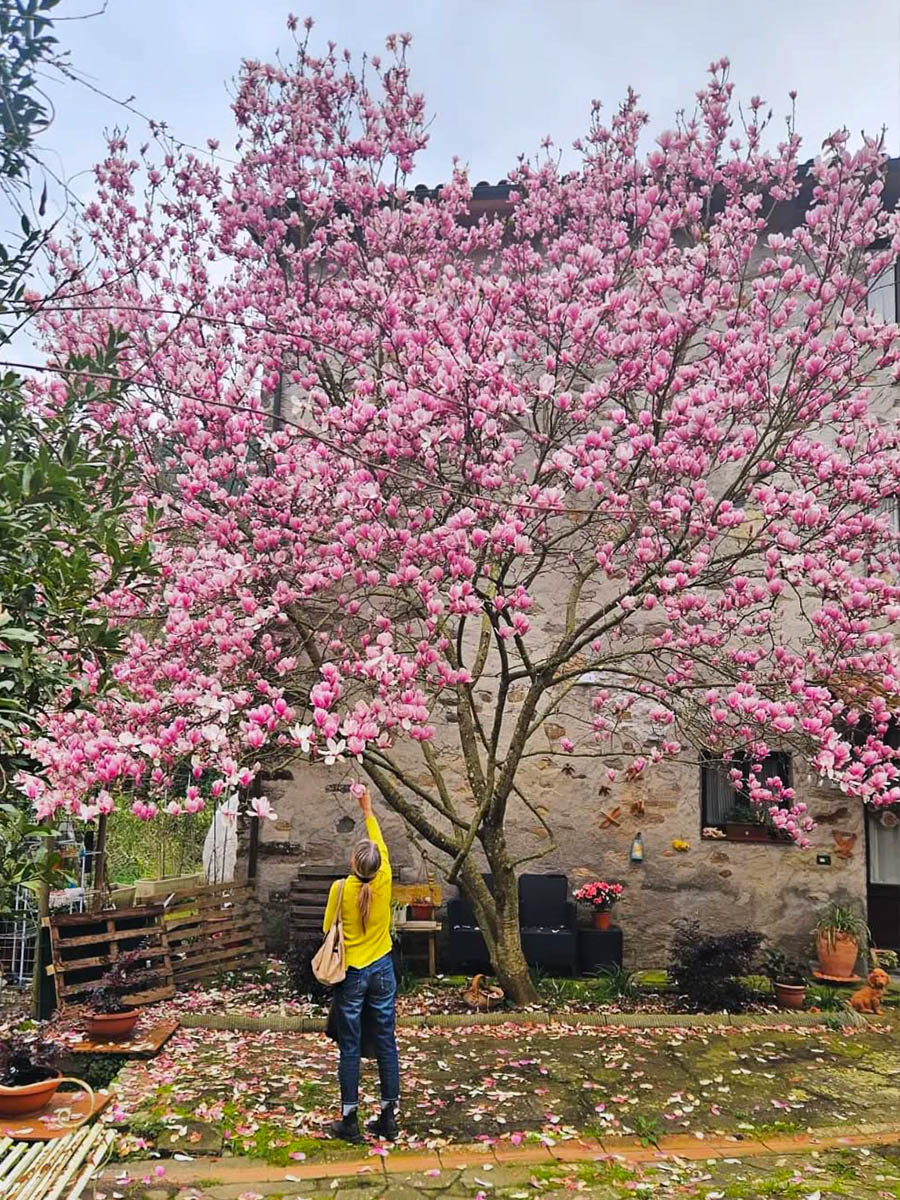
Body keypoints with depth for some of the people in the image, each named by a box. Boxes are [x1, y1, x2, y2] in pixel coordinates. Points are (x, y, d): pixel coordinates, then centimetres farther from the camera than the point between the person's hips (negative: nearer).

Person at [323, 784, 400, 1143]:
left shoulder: (340, 888, -15)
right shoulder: (383, 882, -8)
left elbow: (329, 930, -4)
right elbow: (380, 845, 9)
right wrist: (367, 810, 20)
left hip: (351, 974, -3)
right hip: (382, 970, 3)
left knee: (350, 1049, 6)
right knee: (386, 1044, 10)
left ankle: (350, 1121, 12)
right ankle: (388, 1117, 17)